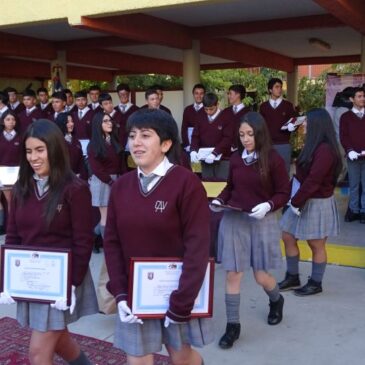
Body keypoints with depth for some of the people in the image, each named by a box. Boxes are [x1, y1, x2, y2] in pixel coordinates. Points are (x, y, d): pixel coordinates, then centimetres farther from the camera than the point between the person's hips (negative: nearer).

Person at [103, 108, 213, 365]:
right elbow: (112, 242, 2)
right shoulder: (121, 186, 0)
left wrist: (181, 301, -17)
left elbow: (197, 246, -16)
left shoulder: (187, 182, -14)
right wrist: (120, 293, -7)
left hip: (176, 291, -3)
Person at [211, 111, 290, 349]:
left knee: (261, 276, 6)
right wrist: (220, 200, -5)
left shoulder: (273, 159, -9)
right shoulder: (236, 158, 2)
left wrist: (268, 205, -22)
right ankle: (233, 326, 16)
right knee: (233, 274, 3)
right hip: (233, 220, 3)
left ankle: (277, 301, 42)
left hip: (262, 222, -3)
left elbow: (284, 193, -6)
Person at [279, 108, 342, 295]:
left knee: (316, 245, 5)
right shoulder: (313, 145, 10)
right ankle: (292, 277, 28)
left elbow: (313, 181, -25)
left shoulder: (325, 149, -22)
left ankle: (315, 284, 21)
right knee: (288, 237, 13)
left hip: (318, 203, -10)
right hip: (304, 200, 10)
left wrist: (296, 201, -18)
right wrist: (295, 198, 0)